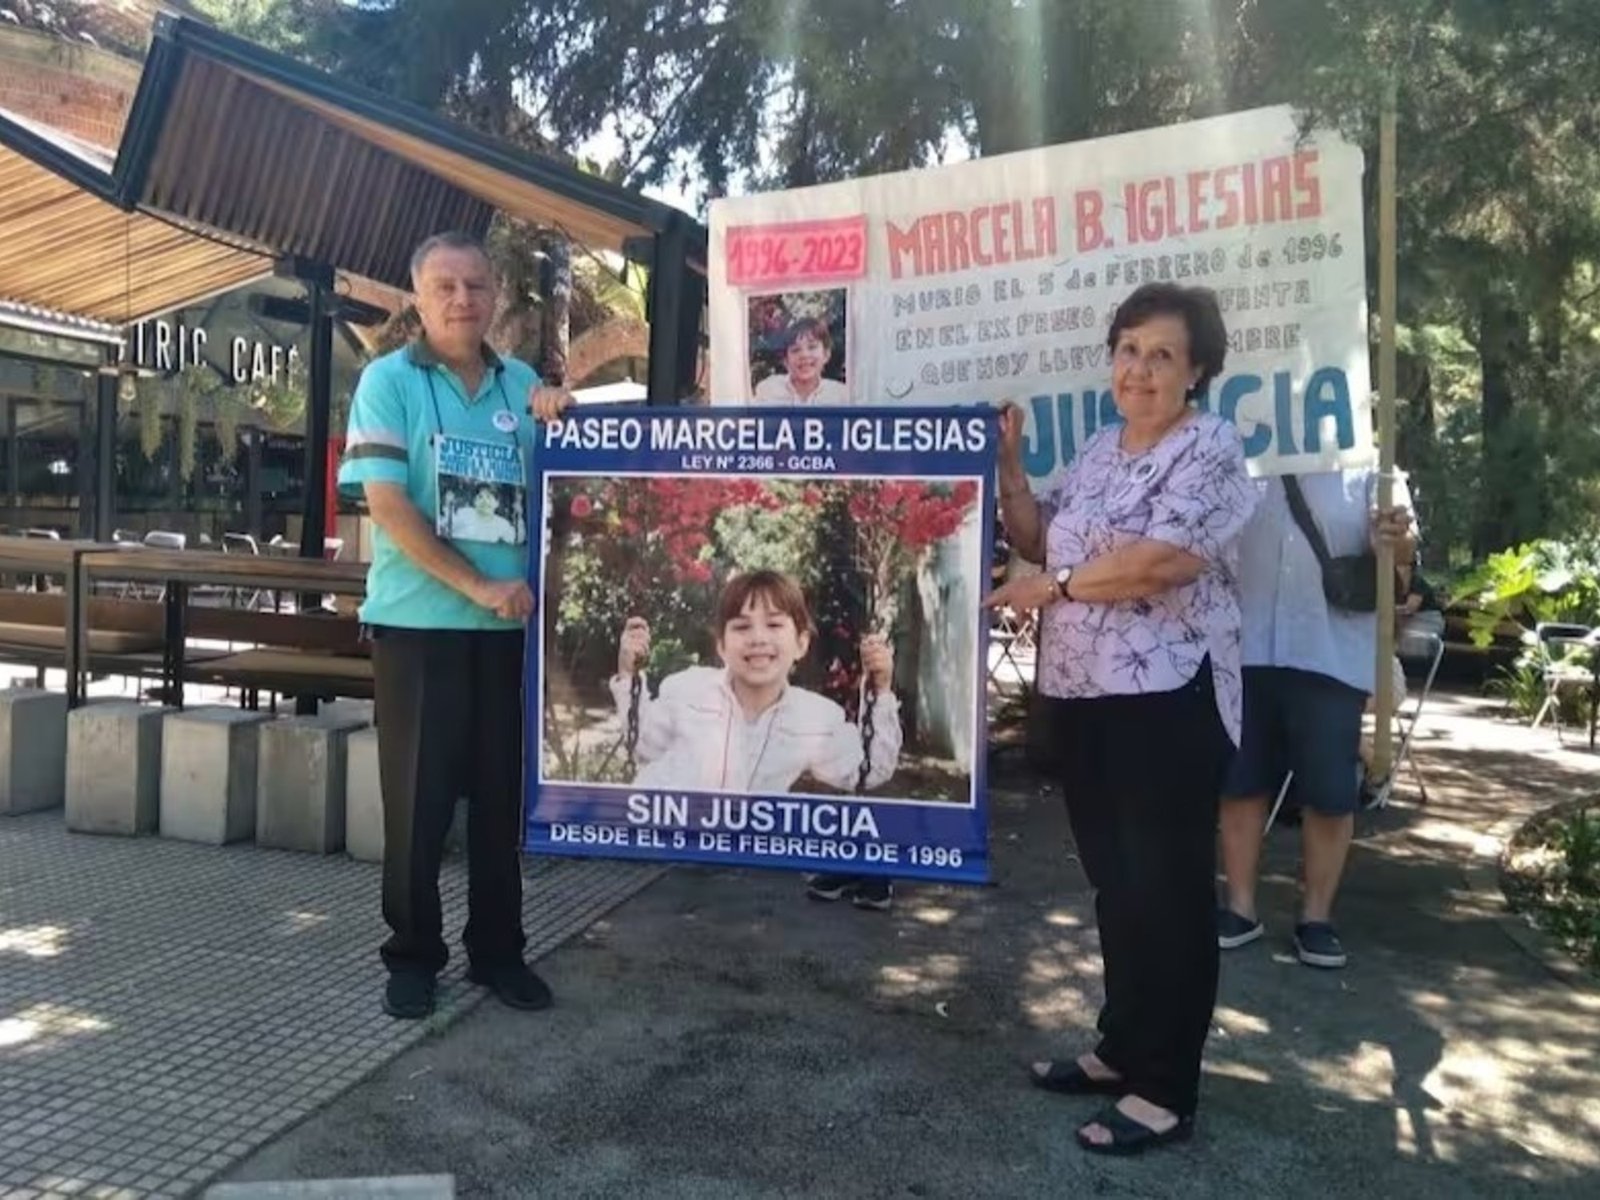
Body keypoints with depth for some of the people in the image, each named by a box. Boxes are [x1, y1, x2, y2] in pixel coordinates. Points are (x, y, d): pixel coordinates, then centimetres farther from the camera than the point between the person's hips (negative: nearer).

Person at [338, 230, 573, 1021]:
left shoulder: (521, 383, 10)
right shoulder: (388, 380, -1)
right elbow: (384, 503, -10)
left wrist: (558, 423, -4)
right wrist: (477, 585, -16)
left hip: (511, 622, 4)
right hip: (418, 620, -3)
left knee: (502, 791, 9)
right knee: (419, 795, 4)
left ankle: (497, 950, 22)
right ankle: (413, 956, 19)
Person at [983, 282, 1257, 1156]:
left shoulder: (1211, 448, -8)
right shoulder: (1098, 449, 15)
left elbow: (1162, 560, -21)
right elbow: (1039, 542, 16)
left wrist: (1054, 586, -11)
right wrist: (1007, 466, 4)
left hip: (1166, 701, -7)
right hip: (1078, 697, 8)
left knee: (1167, 890, 2)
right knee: (1114, 882, 16)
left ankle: (1166, 1089, 14)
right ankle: (1122, 1048, 31)